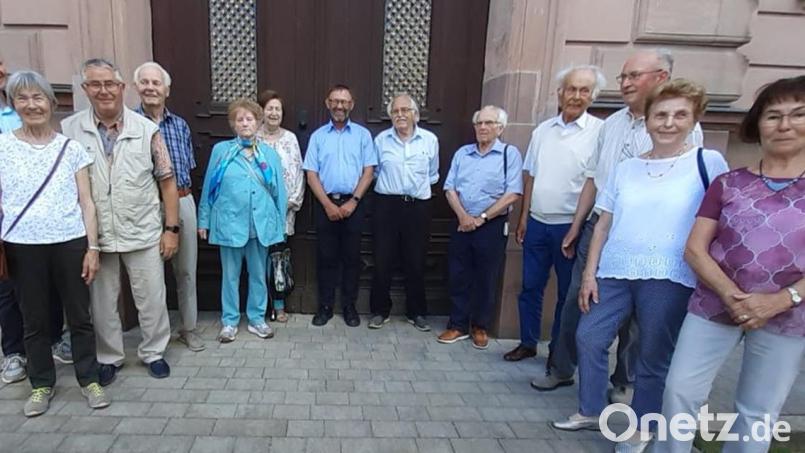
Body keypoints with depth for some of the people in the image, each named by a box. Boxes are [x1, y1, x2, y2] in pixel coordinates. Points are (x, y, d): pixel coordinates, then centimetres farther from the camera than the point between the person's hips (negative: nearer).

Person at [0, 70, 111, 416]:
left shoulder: (71, 147, 4)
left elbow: (86, 202, 3)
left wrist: (93, 247, -2)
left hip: (70, 242, 0)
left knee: (79, 315, 7)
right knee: (35, 319, 11)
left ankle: (89, 379, 21)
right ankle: (42, 384, 27)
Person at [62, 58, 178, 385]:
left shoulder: (147, 130, -3)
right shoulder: (69, 130, -1)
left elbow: (167, 181, 0)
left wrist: (171, 228, -4)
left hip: (143, 233, -1)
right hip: (94, 235, 1)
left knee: (152, 298, 9)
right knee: (101, 302, 14)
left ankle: (153, 352, 29)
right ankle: (108, 357, 34)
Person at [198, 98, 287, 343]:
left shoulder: (269, 153, 5)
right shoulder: (221, 150, 2)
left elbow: (279, 191, 6)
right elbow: (208, 188, 4)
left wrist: (280, 224, 4)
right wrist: (204, 220, 3)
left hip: (261, 224, 2)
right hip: (230, 223, -1)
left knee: (258, 274, 11)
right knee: (230, 275, 8)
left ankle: (257, 319, 25)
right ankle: (229, 321, 22)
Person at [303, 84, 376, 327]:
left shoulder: (362, 134, 4)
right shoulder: (318, 136, 5)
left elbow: (368, 171, 0)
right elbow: (311, 174, 1)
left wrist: (353, 202, -10)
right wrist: (328, 204, -8)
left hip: (353, 203, 0)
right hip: (325, 203, 1)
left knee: (351, 256, 5)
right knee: (326, 256, 5)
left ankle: (349, 306, 18)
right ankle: (325, 306, 17)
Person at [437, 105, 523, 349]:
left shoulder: (510, 153, -3)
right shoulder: (462, 153, 10)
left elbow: (512, 194, -11)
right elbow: (450, 189, 6)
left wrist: (481, 218, -12)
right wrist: (463, 216, -9)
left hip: (492, 226, -3)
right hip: (462, 224, 4)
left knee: (486, 280, 6)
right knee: (458, 277, 8)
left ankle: (480, 327, 23)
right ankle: (458, 325, 22)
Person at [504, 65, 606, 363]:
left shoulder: (600, 132, -6)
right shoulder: (543, 130, 8)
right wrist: (524, 217, 8)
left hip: (571, 226, -4)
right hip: (537, 223, 4)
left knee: (567, 293, 10)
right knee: (530, 287, 11)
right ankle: (527, 343, 27)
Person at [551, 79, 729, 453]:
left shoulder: (708, 162, 0)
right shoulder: (625, 168, 9)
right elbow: (603, 224, 8)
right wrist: (589, 273, 3)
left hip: (669, 279, -4)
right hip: (614, 273, 4)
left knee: (654, 358, 7)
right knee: (589, 338, 7)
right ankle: (590, 411, 27)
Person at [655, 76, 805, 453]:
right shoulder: (727, 184, 3)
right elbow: (694, 250, -2)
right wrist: (731, 295, -16)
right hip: (714, 307, 0)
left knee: (759, 413, 12)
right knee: (680, 391, 0)